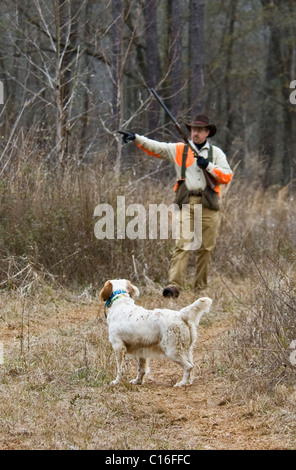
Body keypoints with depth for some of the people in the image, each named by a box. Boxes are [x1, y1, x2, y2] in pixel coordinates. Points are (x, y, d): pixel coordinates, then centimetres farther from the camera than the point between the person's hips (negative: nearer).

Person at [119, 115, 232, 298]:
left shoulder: (216, 153, 12)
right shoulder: (179, 150, 12)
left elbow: (227, 177, 3)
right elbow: (155, 147, 5)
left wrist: (208, 166, -11)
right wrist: (136, 138, -8)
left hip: (209, 205, 1)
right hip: (187, 203, -1)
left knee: (207, 248, 4)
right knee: (182, 244, -14)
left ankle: (201, 288, 14)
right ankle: (175, 285, -22)